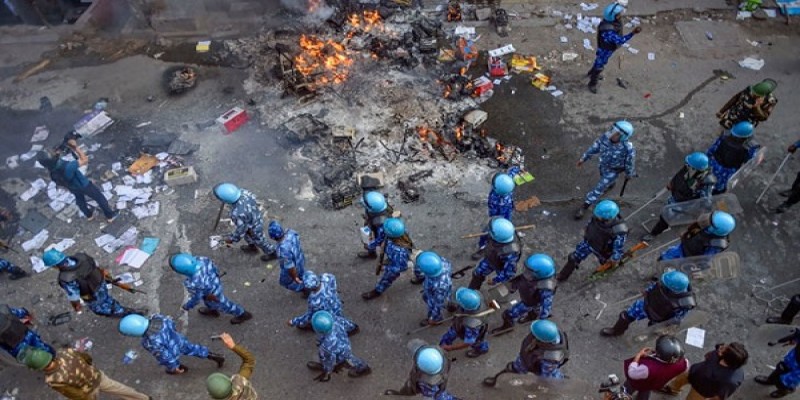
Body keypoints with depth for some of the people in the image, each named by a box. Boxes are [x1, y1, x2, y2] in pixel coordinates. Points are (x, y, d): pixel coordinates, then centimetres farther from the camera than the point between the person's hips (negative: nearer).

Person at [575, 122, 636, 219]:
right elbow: (595, 147, -12)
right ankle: (611, 183, 70)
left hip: (613, 170, -5)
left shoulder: (628, 148, -40)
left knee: (599, 188, 3)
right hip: (602, 164, 5)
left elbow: (630, 162, -20)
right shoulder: (606, 136, -30)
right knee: (605, 178, 34)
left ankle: (585, 205, 21)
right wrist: (584, 158, -3)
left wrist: (629, 174, -1)